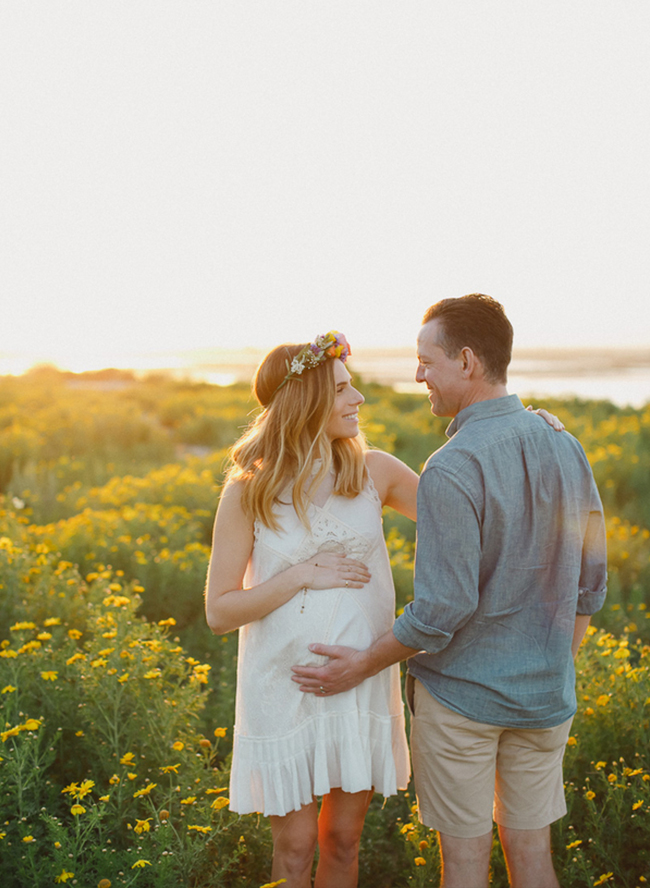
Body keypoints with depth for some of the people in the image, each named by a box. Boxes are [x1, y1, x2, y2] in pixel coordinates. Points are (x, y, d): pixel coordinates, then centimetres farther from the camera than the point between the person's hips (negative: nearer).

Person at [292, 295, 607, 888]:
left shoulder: (452, 471, -23)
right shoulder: (567, 451, -1)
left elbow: (443, 609, -23)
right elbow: (589, 586, 7)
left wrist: (364, 665, -9)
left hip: (460, 696, -6)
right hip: (545, 697, 6)